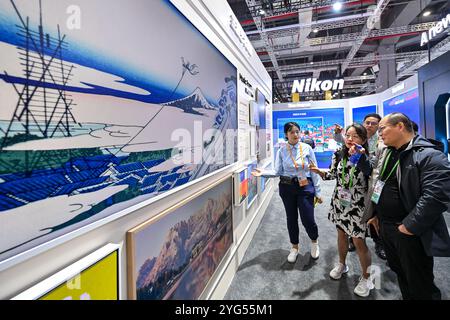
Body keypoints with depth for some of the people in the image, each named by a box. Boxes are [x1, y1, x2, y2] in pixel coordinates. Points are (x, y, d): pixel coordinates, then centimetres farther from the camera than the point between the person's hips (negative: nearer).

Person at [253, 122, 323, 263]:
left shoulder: (307, 148, -4)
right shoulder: (282, 150, -2)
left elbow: (314, 171, -1)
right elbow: (278, 172, -4)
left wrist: (317, 192, 0)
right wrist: (263, 173, -21)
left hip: (305, 187, -1)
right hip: (287, 187, 1)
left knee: (308, 219, -1)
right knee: (291, 218, 14)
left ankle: (314, 241, 35)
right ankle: (294, 247, 37)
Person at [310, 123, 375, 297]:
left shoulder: (366, 159, -15)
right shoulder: (338, 154, -3)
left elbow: (369, 173, -33)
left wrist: (359, 156, -43)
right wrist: (318, 171, -9)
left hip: (357, 206, -4)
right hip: (339, 202, 4)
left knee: (359, 242, 4)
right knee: (341, 234, 20)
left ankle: (365, 277, 28)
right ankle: (342, 264, 44)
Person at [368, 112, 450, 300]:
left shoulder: (429, 156, -17)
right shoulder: (386, 153, 8)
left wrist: (409, 226, -23)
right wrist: (377, 214, 14)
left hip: (410, 233, -7)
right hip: (385, 226, 7)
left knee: (420, 287, 10)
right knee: (399, 273, 23)